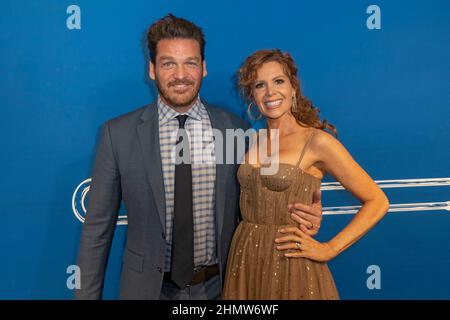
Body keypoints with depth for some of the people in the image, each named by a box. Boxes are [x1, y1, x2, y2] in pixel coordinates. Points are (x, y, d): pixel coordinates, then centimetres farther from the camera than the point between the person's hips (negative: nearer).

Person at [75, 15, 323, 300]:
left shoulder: (236, 130, -7)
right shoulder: (118, 134, -10)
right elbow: (98, 226, -5)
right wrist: (87, 294, -3)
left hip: (219, 285, 1)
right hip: (148, 287, -1)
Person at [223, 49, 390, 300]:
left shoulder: (317, 141, -11)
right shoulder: (253, 141, 5)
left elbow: (378, 202, -10)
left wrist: (328, 250, -12)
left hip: (290, 264, -5)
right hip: (244, 260, 5)